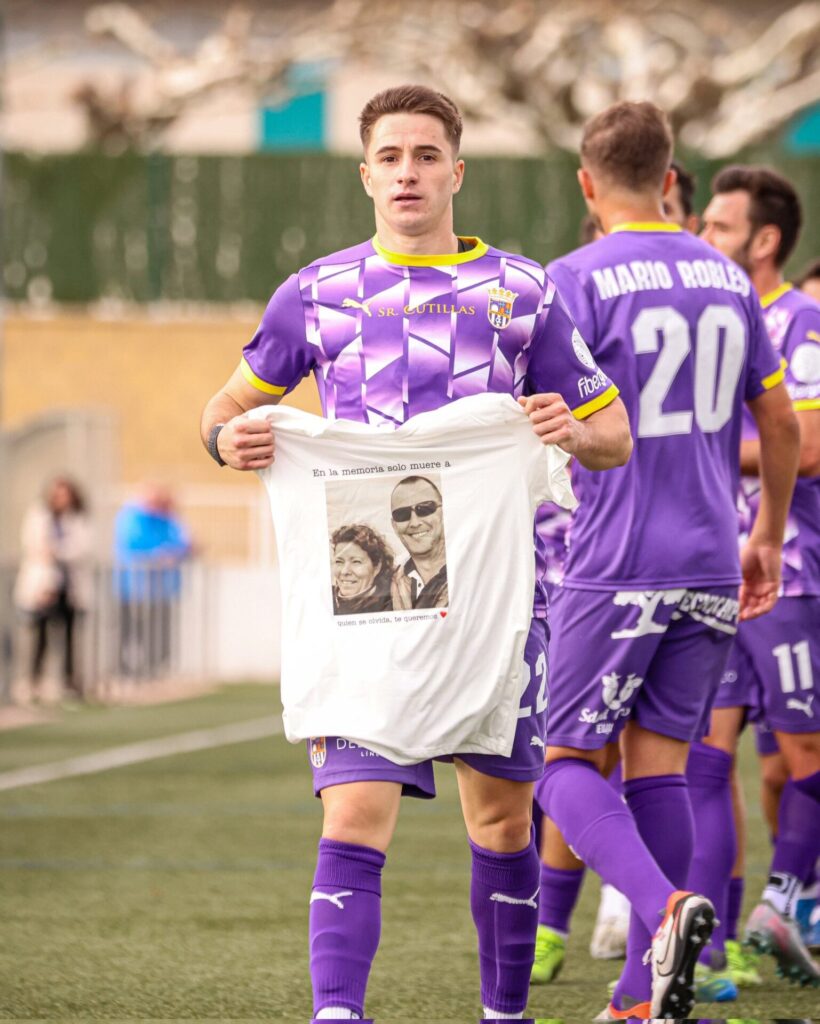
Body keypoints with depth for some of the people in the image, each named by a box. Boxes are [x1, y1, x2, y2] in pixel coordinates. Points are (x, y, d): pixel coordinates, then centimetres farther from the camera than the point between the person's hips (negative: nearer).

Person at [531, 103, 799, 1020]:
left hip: (616, 567, -5)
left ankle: (668, 907, -24)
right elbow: (781, 429, 17)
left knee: (568, 764, 2)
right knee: (659, 762, 9)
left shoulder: (578, 281, -7)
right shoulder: (727, 278, 11)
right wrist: (767, 539, 29)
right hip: (711, 567, 5)